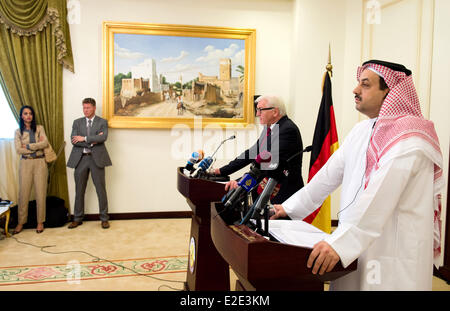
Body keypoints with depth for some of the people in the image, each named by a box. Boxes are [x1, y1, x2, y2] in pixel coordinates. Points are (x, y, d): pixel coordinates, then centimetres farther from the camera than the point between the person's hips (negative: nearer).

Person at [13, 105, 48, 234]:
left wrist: (28, 146, -10)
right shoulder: (18, 131, 6)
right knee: (23, 193, 1)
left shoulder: (39, 128, 7)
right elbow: (19, 150, -4)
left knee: (41, 192, 1)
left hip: (40, 163, 0)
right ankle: (21, 222, 13)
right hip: (25, 163, 0)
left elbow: (45, 143, -7)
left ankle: (40, 222, 11)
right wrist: (37, 146, -7)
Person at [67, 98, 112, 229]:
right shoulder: (77, 122, 12)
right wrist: (92, 141, -12)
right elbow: (74, 140, -2)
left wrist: (84, 138, -14)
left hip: (96, 158, -3)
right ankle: (78, 218, 21)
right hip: (80, 158, 3)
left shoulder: (102, 122, 4)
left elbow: (103, 137, -14)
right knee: (79, 190, 9)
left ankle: (104, 218, 11)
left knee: (101, 189, 1)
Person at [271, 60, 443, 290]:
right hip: (356, 246, 7)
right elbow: (330, 174, 11)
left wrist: (340, 242, -34)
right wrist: (291, 207, 12)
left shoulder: (408, 137, -17)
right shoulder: (362, 131, 8)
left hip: (393, 257, -7)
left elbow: (379, 197, -28)